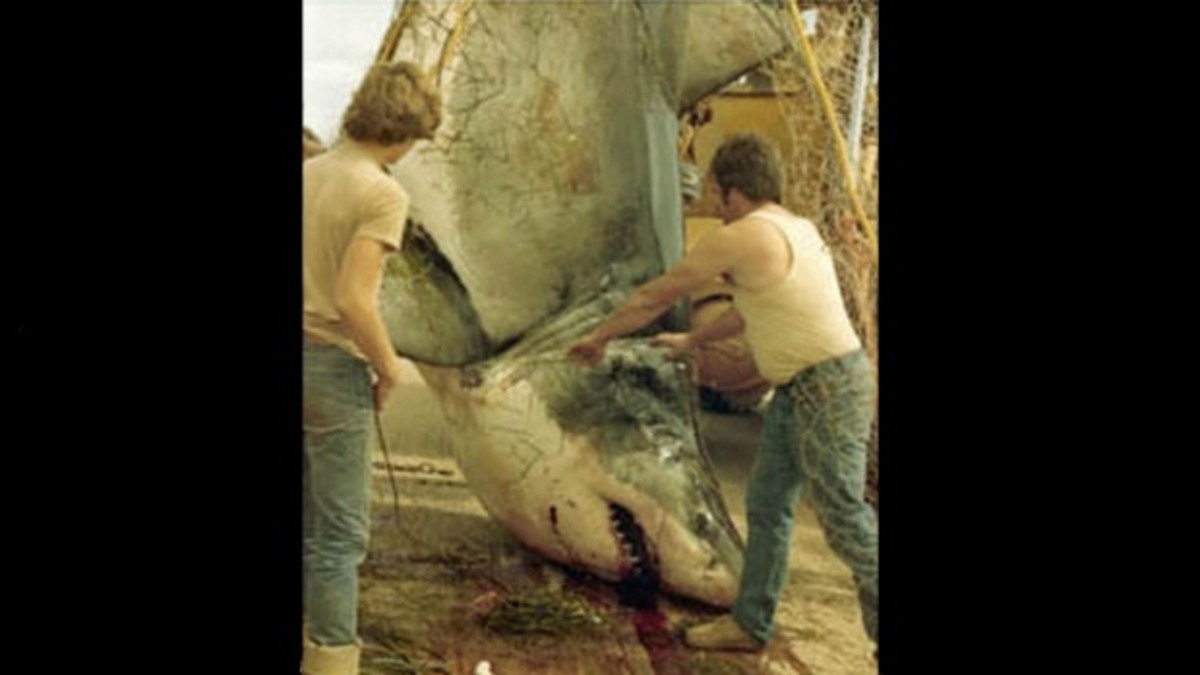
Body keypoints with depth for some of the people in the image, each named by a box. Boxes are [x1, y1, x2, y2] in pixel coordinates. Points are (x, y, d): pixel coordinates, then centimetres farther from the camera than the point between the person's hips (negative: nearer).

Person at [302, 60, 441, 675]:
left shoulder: (308, 174, 7)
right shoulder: (382, 193, -16)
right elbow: (354, 300, -24)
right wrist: (389, 368, -9)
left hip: (301, 355, 8)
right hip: (332, 366, -8)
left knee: (306, 520, 19)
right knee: (341, 531, 2)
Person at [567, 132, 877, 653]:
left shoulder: (736, 239, -15)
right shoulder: (795, 229, 13)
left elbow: (652, 298, -4)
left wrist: (598, 337, 10)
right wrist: (692, 341, 38)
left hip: (828, 389, -10)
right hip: (799, 390, 10)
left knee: (845, 520, -3)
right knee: (766, 504, 16)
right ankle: (750, 624, 28)